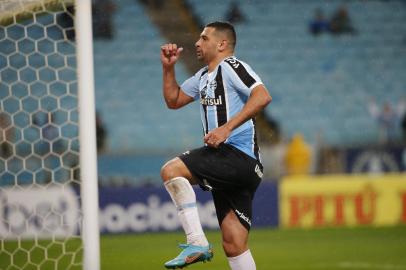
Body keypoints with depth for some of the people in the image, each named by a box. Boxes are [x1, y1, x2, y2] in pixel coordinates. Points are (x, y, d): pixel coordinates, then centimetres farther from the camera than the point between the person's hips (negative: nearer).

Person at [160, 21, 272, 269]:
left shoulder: (231, 66, -5)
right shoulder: (203, 77, 23)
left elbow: (262, 97, -21)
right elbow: (173, 100, 33)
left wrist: (227, 128, -26)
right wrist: (169, 67, 19)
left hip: (239, 154, -9)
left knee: (171, 170, -21)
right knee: (234, 245, 5)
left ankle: (198, 244, -22)